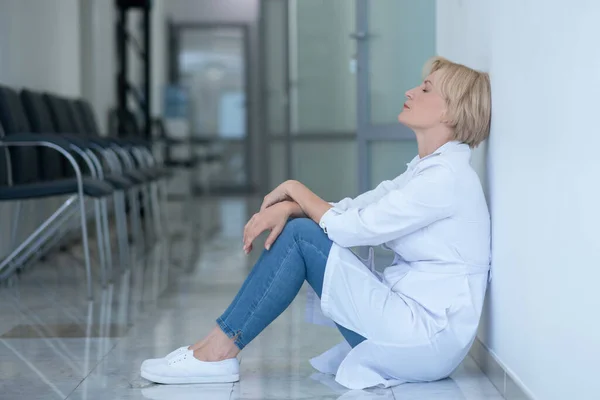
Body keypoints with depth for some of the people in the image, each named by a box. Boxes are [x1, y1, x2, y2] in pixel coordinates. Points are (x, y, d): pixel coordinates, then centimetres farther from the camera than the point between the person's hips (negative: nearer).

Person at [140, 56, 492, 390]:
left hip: (427, 339, -9)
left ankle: (218, 353, -5)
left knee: (300, 236, -12)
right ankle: (217, 347, 2)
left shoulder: (447, 176, -18)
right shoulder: (427, 168, 14)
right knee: (297, 226, 3)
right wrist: (286, 207, -6)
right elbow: (353, 209, 11)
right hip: (414, 320, 9)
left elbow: (347, 228, -17)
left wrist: (295, 190, -1)